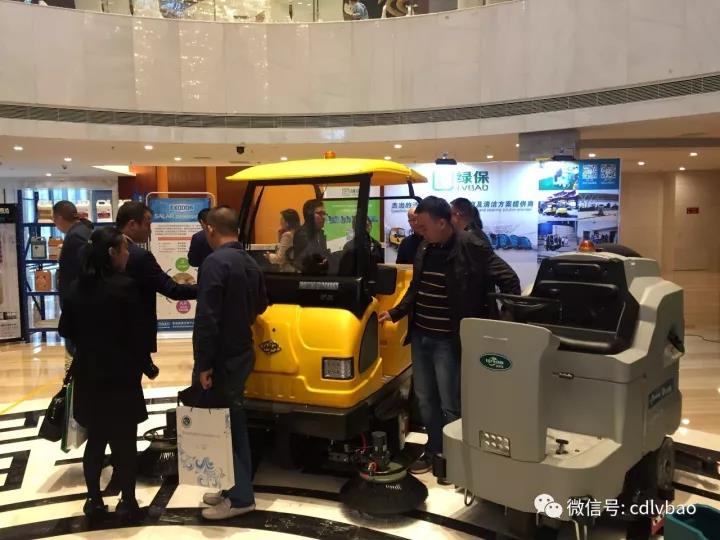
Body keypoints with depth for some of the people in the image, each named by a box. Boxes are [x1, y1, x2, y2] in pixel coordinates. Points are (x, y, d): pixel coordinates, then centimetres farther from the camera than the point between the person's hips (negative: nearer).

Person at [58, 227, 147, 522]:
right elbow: (135, 335, -14)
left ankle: (94, 501, 25)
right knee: (124, 441, 6)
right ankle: (128, 503, 15)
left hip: (88, 374, 6)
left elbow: (65, 330, 9)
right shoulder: (124, 286, -17)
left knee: (96, 439, 17)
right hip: (120, 375, -6)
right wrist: (142, 365, 0)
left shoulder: (76, 287, 2)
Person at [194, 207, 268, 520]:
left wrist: (203, 363, -19)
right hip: (242, 351, 9)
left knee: (224, 423, 1)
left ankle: (241, 497, 10)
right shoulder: (250, 263, 8)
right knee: (233, 419, 17)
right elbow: (260, 305, 21)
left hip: (224, 357, -8)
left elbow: (207, 318, -23)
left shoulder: (215, 262, -18)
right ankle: (236, 486, 28)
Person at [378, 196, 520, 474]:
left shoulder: (471, 248, -15)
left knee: (450, 404, 4)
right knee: (425, 398, 18)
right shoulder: (425, 249, 8)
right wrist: (395, 313, 16)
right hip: (420, 336, 7)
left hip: (448, 340, -7)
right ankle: (434, 448, 36)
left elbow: (509, 280, -13)